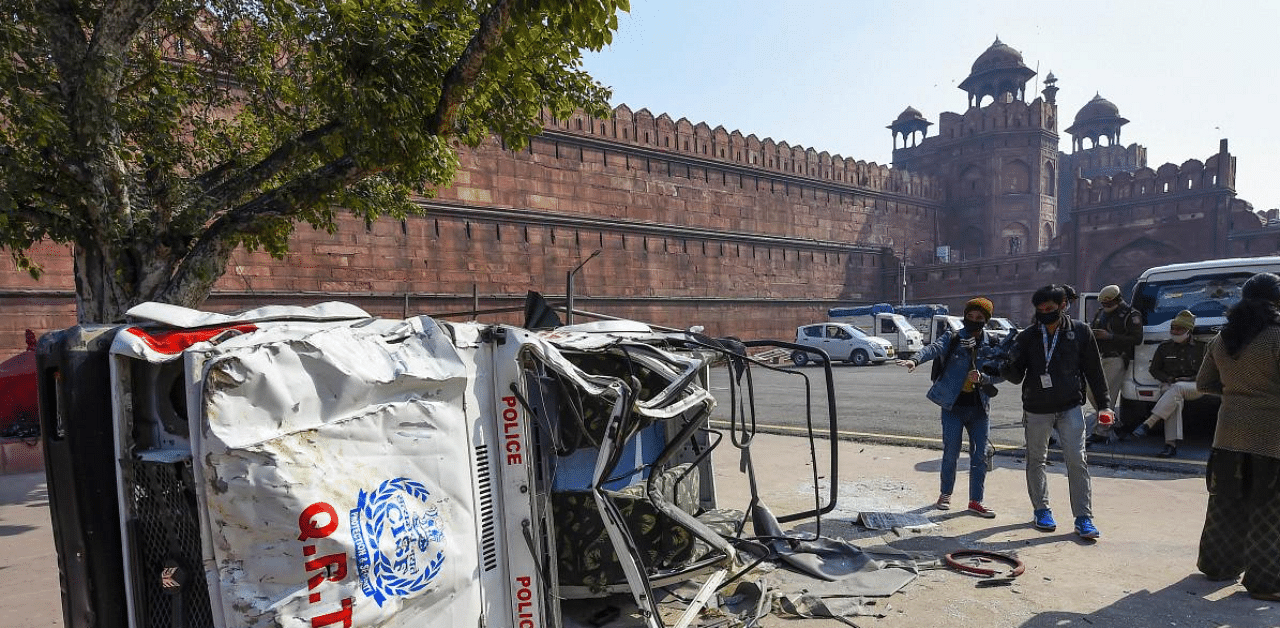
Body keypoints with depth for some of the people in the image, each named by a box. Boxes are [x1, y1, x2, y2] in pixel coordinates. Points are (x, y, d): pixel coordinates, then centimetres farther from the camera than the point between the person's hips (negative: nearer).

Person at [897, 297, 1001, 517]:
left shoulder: (992, 344, 6)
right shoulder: (952, 338, -3)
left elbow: (1000, 373, 3)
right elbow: (934, 348, -22)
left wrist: (982, 378, -19)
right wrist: (915, 359, -43)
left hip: (979, 408, 3)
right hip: (953, 406, -3)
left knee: (980, 456, 4)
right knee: (951, 453, 3)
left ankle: (975, 501, 16)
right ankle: (945, 494, 22)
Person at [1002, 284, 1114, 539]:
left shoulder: (1080, 332, -2)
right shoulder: (1027, 337, -2)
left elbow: (1094, 370, 4)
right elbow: (1017, 377, -1)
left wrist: (1103, 404, 3)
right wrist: (1009, 366, -24)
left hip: (1070, 407, -1)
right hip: (1036, 409, 1)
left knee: (1077, 461, -5)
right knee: (1036, 461, 10)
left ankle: (1083, 518, 2)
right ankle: (1041, 510, 25)